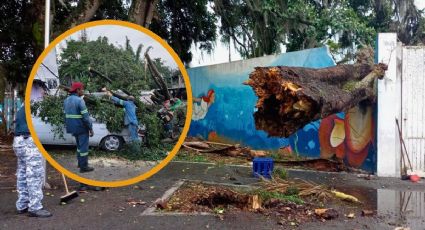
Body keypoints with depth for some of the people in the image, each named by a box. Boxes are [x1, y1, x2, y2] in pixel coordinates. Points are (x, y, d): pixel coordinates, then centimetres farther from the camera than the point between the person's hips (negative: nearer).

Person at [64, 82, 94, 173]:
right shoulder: (79, 100, -18)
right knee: (84, 146, 1)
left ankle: (80, 163, 32)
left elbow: (66, 115, 15)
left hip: (73, 127, 8)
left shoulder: (66, 100, 9)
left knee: (79, 145, 22)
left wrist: (68, 126, 22)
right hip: (81, 127, -8)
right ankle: (83, 167, 6)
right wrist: (91, 128, -13)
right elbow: (85, 117, -19)